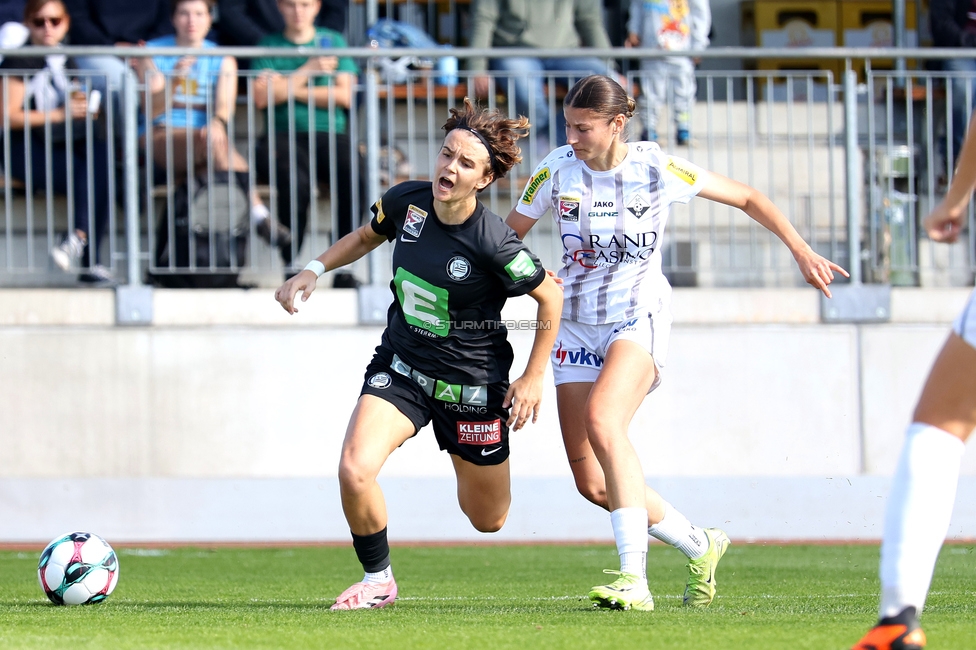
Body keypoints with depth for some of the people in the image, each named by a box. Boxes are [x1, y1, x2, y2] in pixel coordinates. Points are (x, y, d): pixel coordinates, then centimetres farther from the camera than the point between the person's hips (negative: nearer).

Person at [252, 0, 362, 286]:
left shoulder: (334, 42, 18)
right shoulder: (269, 46, 16)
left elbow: (344, 95, 5)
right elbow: (261, 97, 0)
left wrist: (290, 90, 2)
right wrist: (307, 71, -1)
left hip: (330, 134, 1)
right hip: (283, 137, -1)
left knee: (355, 177, -32)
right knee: (295, 180, -36)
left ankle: (343, 269, -25)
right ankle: (290, 267, -27)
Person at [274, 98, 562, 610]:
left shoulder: (494, 243, -24)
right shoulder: (406, 202, -10)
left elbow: (550, 295, -9)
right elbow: (366, 237, 14)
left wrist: (533, 377, -7)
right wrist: (313, 270, 3)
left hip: (471, 384, -3)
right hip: (400, 367, 3)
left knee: (487, 520, 11)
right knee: (355, 470, -22)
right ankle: (378, 579, 3)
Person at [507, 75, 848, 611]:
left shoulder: (656, 168, -7)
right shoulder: (558, 168, -2)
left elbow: (746, 199, 4)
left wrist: (800, 251, 2)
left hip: (638, 319, -4)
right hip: (577, 324, 4)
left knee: (601, 422, -32)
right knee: (591, 483, -3)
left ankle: (634, 580, -36)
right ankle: (699, 547, 20)